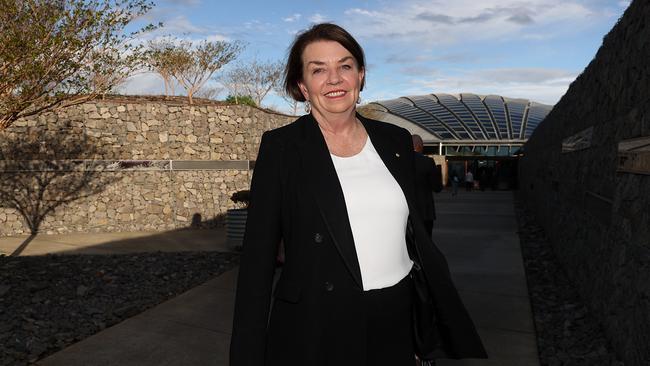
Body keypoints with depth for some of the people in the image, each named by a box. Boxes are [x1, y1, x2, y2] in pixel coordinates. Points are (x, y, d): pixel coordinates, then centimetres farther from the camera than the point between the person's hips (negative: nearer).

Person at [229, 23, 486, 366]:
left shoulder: (395, 141, 3)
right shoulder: (281, 147, -7)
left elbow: (418, 234, 9)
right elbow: (258, 257, -8)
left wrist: (460, 331, 9)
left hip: (398, 326, 4)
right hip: (315, 336, -3)